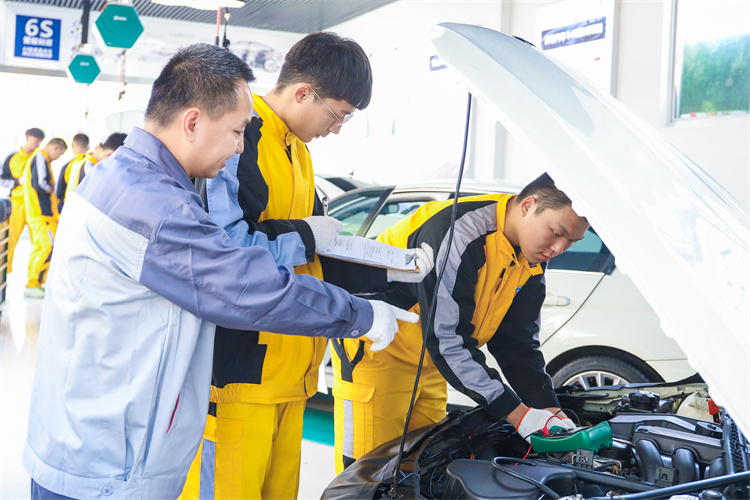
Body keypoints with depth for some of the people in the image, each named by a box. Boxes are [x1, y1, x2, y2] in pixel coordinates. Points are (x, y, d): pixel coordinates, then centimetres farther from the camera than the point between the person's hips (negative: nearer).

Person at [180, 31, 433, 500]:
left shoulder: (297, 152, 19)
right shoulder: (238, 137, -13)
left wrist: (390, 271, 11)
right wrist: (304, 233, -10)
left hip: (289, 371, 9)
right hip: (238, 371, -9)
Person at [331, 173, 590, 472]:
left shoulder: (532, 261, -4)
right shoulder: (460, 234, -32)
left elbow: (519, 343, 1)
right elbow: (447, 340, -33)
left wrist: (549, 409, -13)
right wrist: (518, 414, -31)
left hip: (430, 361, 8)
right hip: (375, 349, -8)